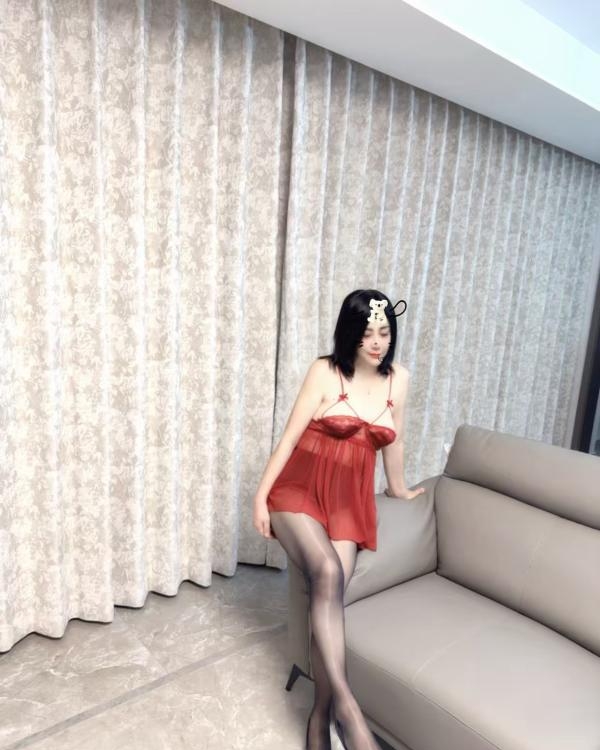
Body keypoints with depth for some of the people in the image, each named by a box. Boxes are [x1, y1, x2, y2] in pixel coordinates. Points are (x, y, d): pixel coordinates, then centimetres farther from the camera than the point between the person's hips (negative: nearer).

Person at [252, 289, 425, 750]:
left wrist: (399, 488, 30)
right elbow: (290, 436, -6)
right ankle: (345, 704, -20)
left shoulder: (398, 380, 5)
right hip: (298, 490, -3)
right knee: (328, 574, -29)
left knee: (330, 593, -14)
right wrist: (261, 495, -8)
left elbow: (393, 441, 18)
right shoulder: (325, 371, -7)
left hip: (349, 501, 3)